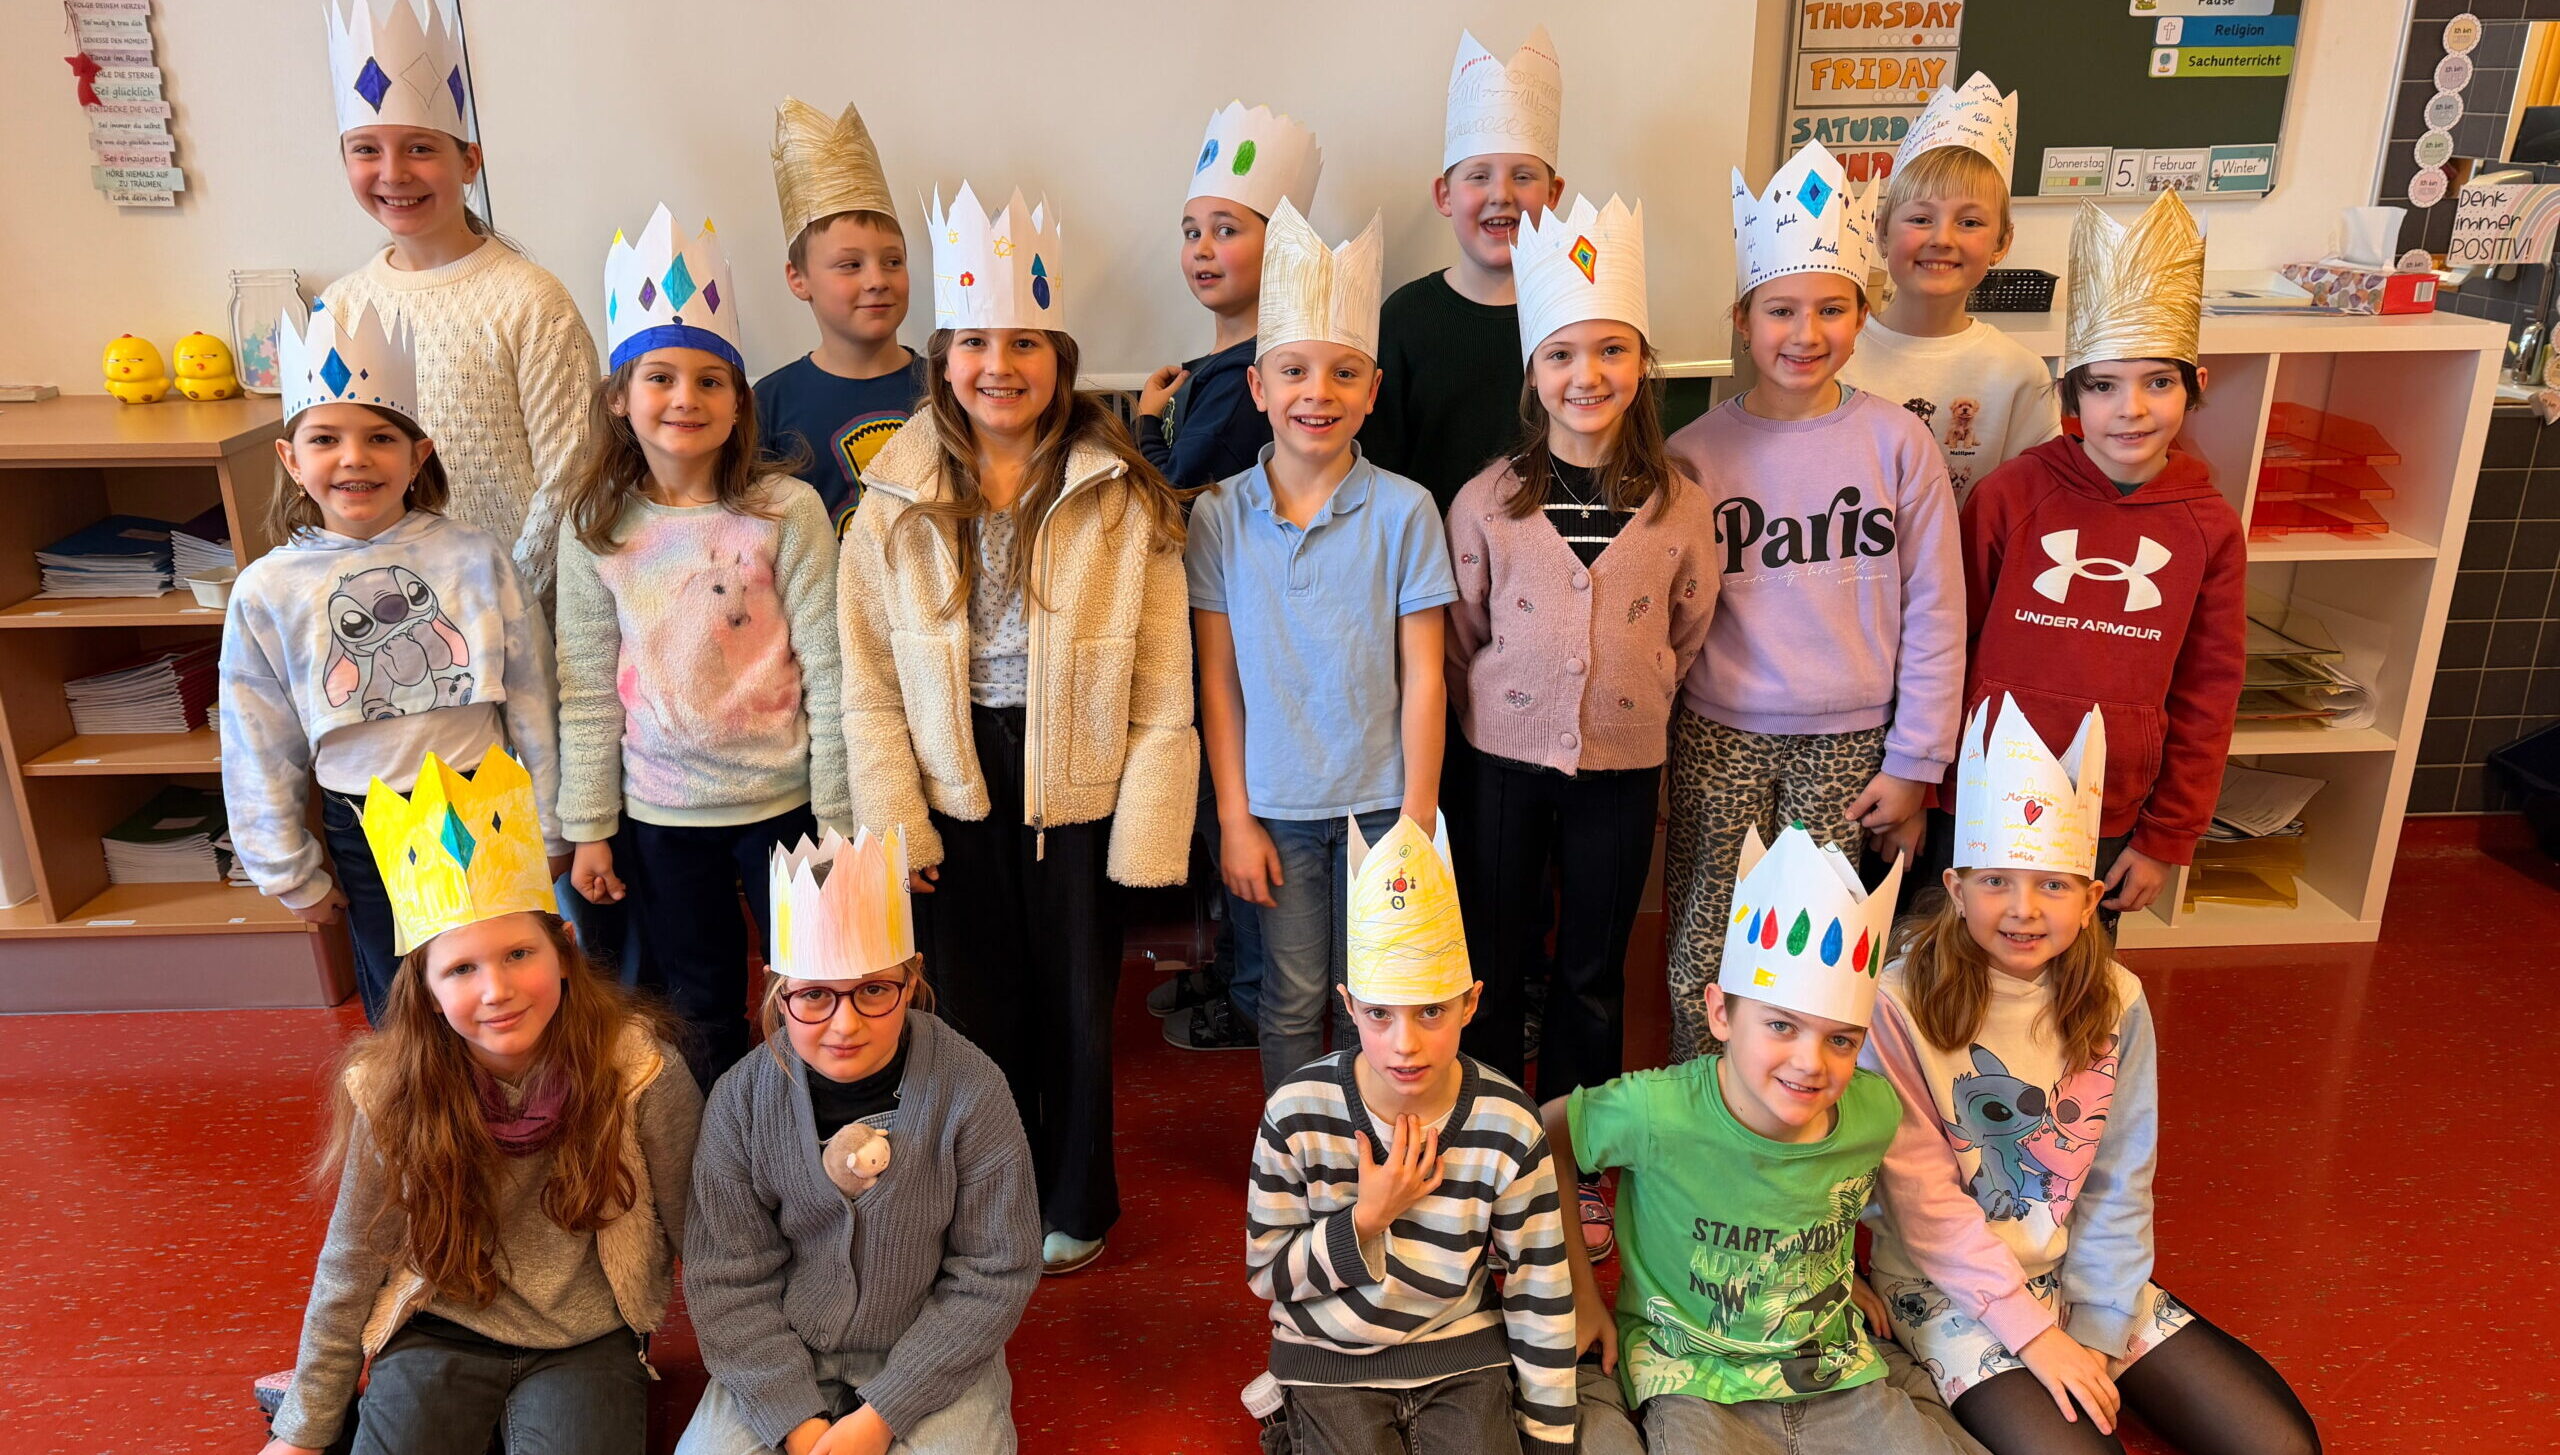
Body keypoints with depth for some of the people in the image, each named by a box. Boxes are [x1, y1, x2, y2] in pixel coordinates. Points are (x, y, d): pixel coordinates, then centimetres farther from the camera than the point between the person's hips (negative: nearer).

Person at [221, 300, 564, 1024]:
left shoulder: (476, 558, -9)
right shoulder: (267, 591, -6)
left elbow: (532, 701, -4)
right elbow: (260, 747, 2)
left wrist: (551, 830, 0)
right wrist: (291, 872, 6)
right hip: (365, 832, 1)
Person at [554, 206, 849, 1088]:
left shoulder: (787, 512, -11)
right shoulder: (596, 531, -2)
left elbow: (827, 674, -9)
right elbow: (586, 693, 2)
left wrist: (838, 819, -8)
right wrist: (589, 828, 3)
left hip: (781, 801, -2)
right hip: (659, 814, 3)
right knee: (700, 1017, 19)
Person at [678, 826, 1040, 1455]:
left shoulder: (971, 1090, -16)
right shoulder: (742, 1099, -10)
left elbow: (994, 1274, -11)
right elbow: (726, 1280, -5)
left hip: (930, 1357, -2)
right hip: (782, 1358, 2)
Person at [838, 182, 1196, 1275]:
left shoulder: (1122, 496, -7)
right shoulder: (896, 501, 0)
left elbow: (1162, 686, -8)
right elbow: (870, 682, 1)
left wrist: (1147, 827, -10)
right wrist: (894, 821, -4)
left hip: (1079, 784, -2)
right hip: (954, 791, 2)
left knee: (1078, 1003, 12)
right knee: (980, 1005, 14)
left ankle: (1074, 1205, 35)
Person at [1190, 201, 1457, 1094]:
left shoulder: (1403, 510, -6)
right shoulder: (1218, 515, -2)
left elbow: (1422, 677, -4)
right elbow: (1218, 678, 1)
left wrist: (1417, 817, -5)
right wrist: (1232, 816, 0)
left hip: (1380, 802, -1)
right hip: (1275, 807, 1)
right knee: (1292, 1004, 12)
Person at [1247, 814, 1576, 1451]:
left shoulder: (1509, 1129, -15)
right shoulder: (1297, 1113, -17)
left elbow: (1541, 1297, -5)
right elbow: (1266, 1274, -8)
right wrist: (1366, 1220, -21)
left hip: (1463, 1350, 1)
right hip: (1330, 1353, 0)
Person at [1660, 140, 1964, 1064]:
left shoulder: (1898, 444, -3)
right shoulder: (1696, 452, -2)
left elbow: (1934, 616, 1)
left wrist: (1913, 763, 0)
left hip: (1847, 743, 0)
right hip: (1720, 738, 0)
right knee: (1703, 950, 5)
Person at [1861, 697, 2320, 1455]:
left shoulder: (2116, 1005, -5)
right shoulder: (1899, 1003, -20)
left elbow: (2118, 1187, -2)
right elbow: (1923, 1196, -17)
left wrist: (2093, 1333, -8)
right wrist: (2033, 1332, -16)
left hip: (2083, 1272, 5)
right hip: (1949, 1283, -5)